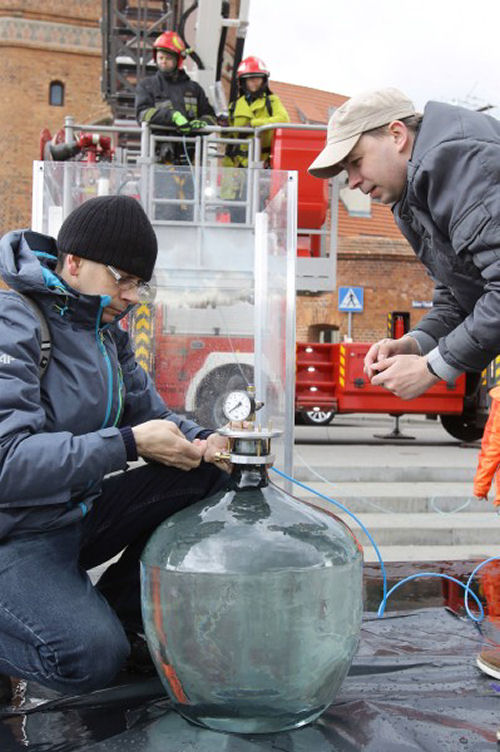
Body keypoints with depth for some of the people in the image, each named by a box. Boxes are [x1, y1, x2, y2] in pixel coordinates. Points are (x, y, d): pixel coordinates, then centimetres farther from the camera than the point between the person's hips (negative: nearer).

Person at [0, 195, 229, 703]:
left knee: (206, 480, -4)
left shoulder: (106, 332, 6)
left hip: (78, 511, 8)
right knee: (93, 657, -26)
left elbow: (150, 413, 9)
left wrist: (203, 443, -13)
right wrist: (129, 444, -32)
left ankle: (116, 616, 6)